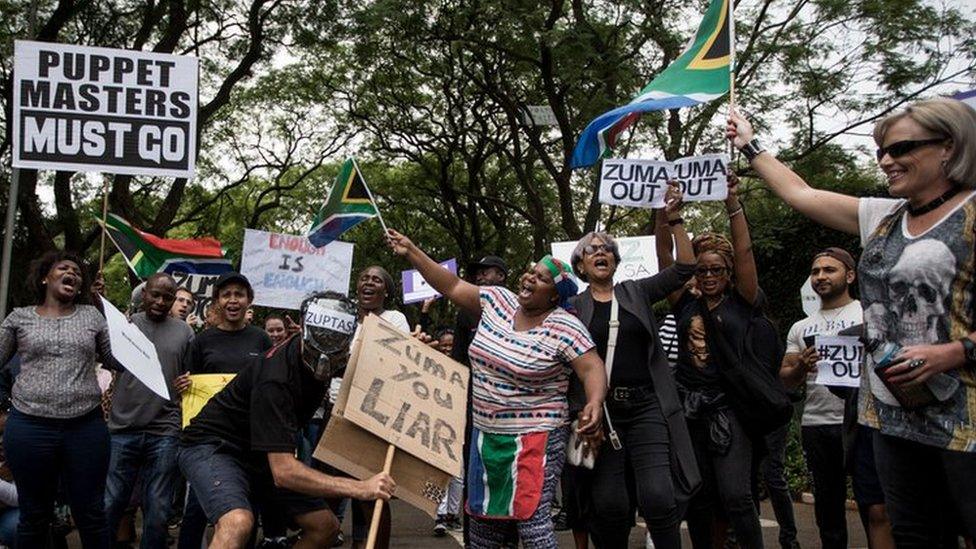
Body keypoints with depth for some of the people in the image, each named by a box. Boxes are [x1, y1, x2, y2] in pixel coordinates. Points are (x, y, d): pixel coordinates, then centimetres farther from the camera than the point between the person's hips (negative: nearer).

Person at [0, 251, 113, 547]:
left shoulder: (92, 316, 10)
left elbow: (117, 360, 12)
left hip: (86, 426, 0)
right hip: (29, 427, 0)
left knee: (91, 515, 5)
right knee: (34, 515, 11)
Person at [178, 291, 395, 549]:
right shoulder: (275, 378, -33)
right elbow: (283, 472, -37)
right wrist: (360, 488, -41)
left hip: (259, 457, 8)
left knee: (326, 526, 0)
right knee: (238, 523, -36)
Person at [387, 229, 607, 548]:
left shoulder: (564, 328, -14)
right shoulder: (498, 301, 2)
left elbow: (593, 368, -19)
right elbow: (451, 286, 6)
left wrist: (595, 405, -38)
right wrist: (411, 252, 3)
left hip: (535, 438, -6)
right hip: (486, 434, 7)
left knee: (530, 516, -11)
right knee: (483, 514, 16)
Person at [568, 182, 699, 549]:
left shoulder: (636, 293, 10)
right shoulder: (573, 307, 7)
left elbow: (685, 268, 2)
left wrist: (674, 219, -5)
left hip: (647, 406, 0)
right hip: (601, 409, 0)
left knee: (658, 496, -13)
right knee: (609, 504, -2)